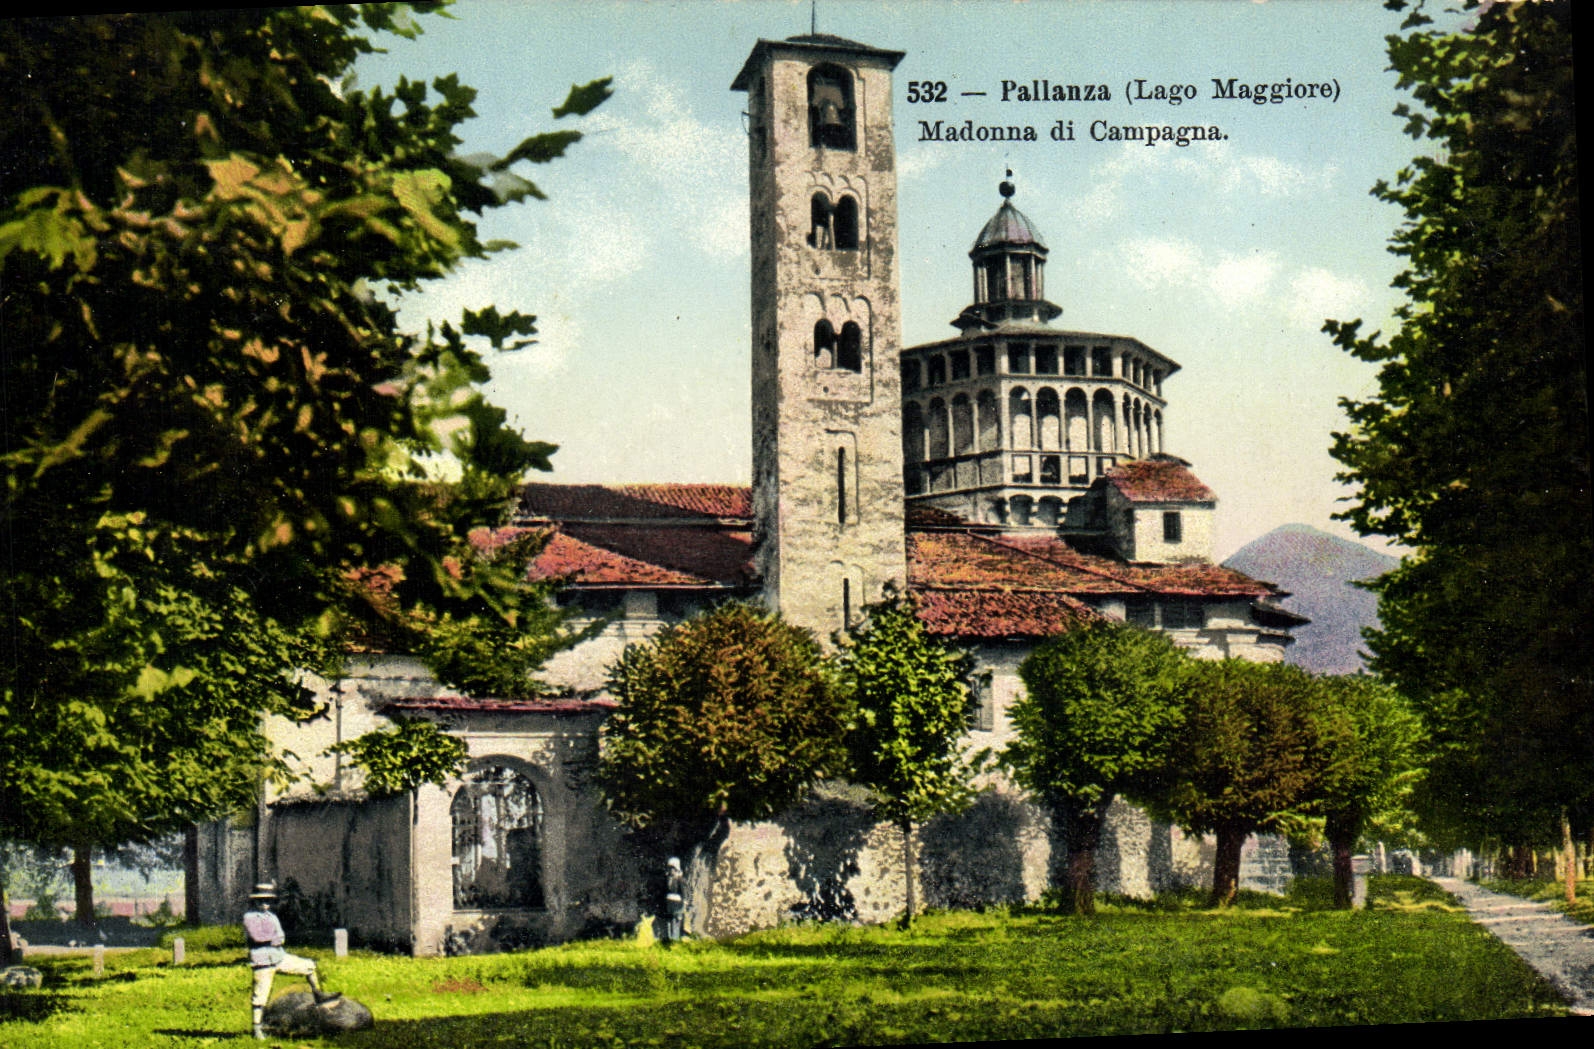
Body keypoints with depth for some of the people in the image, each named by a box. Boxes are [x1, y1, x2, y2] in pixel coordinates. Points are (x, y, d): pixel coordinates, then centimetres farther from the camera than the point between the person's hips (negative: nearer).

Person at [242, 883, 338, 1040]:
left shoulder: (271, 917, 16)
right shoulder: (249, 917, -9)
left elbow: (281, 937, 10)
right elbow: (256, 936, -21)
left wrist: (270, 938, -11)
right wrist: (274, 937, -7)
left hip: (279, 956, 7)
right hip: (263, 962, -7)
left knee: (308, 966, 8)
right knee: (261, 996, -5)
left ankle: (318, 996, 18)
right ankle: (258, 1028, 3)